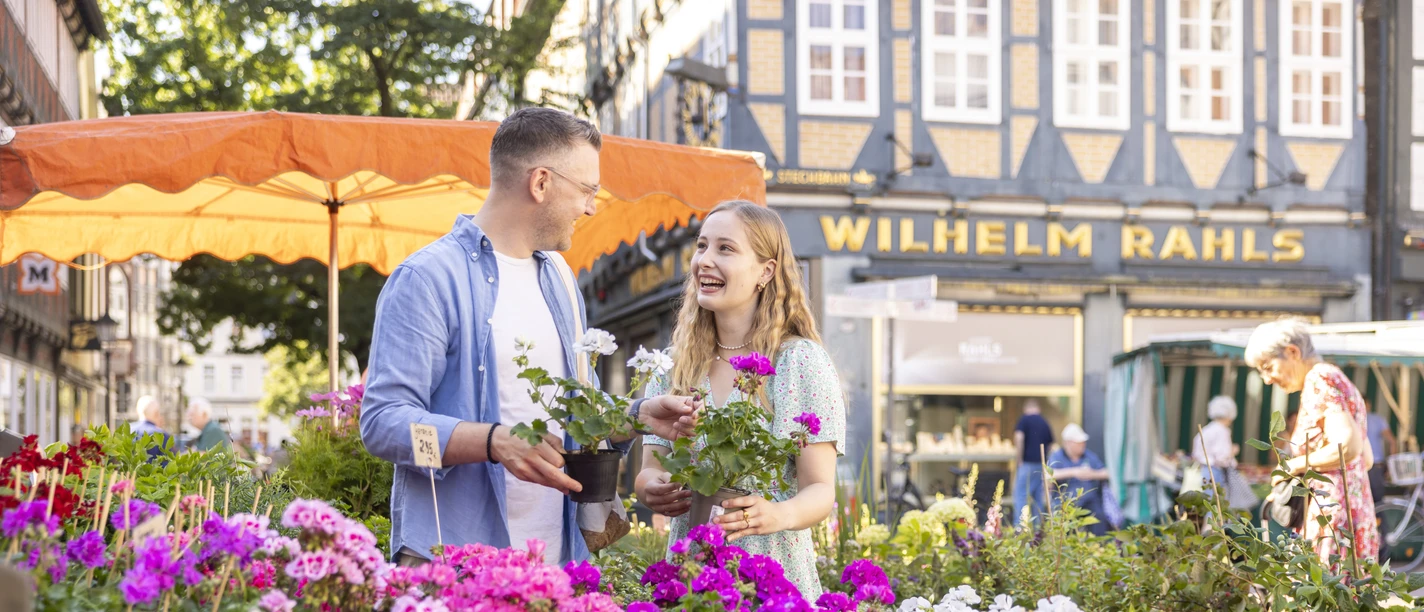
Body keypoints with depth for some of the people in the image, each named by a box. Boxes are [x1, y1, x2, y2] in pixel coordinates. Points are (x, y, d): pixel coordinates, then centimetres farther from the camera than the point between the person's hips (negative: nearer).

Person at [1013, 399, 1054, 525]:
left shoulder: (1024, 420, -3)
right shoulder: (1045, 423, 14)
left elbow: (1019, 438, -16)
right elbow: (1052, 446, 16)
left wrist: (1020, 460, -7)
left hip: (1028, 464, -6)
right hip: (1042, 466, 6)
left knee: (1020, 497, -5)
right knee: (1039, 499, 10)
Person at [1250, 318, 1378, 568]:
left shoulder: (1319, 379, -7)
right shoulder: (1339, 381, 22)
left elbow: (1348, 446, -20)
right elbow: (1366, 458, 24)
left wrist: (1295, 466, -9)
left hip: (1331, 513, -10)